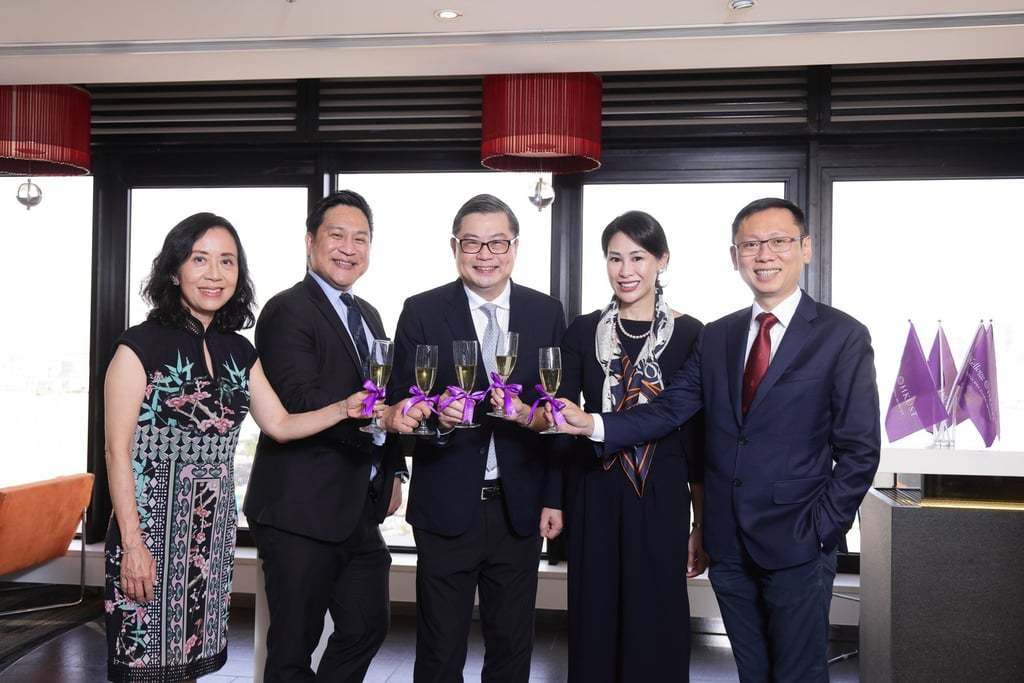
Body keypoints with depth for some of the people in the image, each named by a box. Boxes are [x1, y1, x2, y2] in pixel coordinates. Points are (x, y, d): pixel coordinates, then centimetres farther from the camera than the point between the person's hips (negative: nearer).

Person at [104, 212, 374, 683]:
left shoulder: (239, 352, 9)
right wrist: (132, 544, -13)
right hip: (152, 525, -5)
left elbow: (280, 424, 10)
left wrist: (343, 409, -5)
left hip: (214, 531, 5)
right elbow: (118, 450, -9)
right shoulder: (140, 345, -8)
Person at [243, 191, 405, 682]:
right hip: (302, 511, -8)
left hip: (360, 510, 8)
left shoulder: (368, 316, 16)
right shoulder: (287, 311, -11)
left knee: (368, 628, 16)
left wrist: (392, 470, 13)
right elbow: (301, 401, -24)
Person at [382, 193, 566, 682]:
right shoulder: (422, 312, -5)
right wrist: (437, 418, -28)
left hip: (520, 507, 2)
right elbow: (401, 406, -6)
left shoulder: (547, 313, 2)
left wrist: (554, 496, 3)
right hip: (447, 507, -2)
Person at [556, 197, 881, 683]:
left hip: (795, 548, -4)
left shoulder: (843, 337, -6)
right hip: (729, 548, 4)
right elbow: (668, 409, -1)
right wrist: (594, 424, -16)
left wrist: (818, 532, -11)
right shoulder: (716, 337, 8)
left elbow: (860, 449, -7)